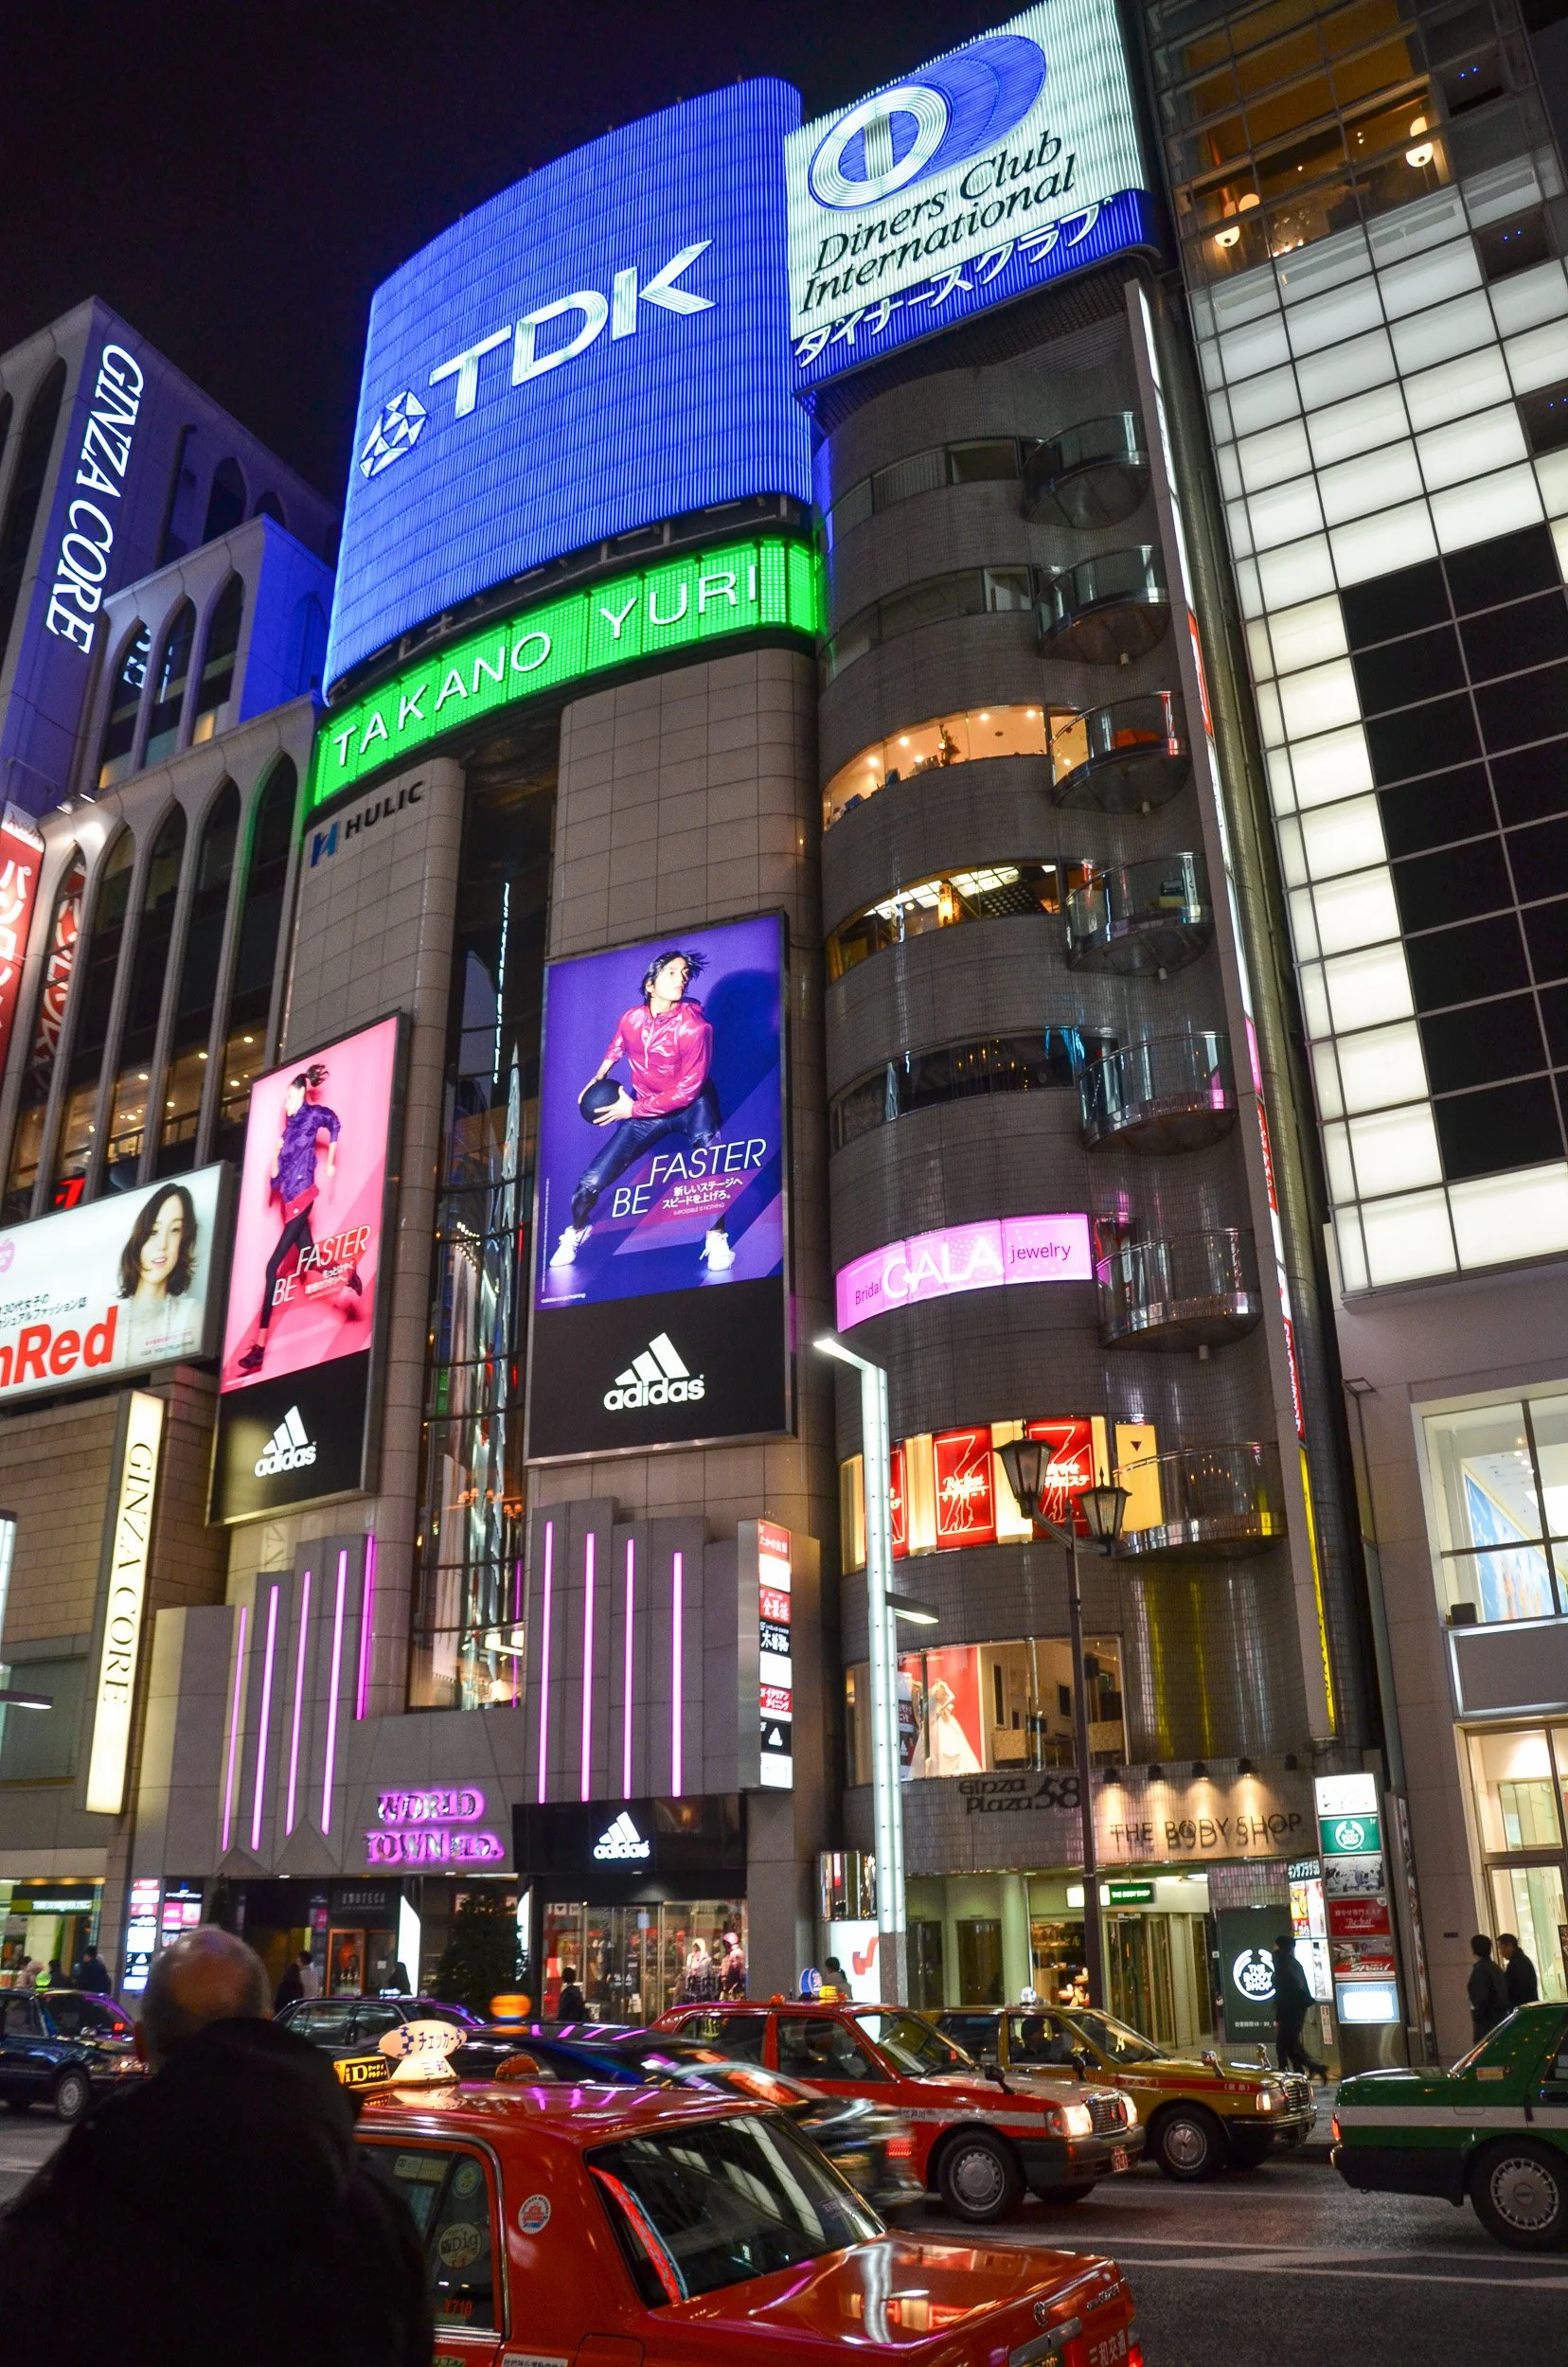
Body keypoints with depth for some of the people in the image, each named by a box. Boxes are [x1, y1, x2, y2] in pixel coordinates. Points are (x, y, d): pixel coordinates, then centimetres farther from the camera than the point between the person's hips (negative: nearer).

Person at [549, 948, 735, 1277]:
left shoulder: (694, 1027, -24)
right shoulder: (631, 1019, -10)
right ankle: (575, 1232, 30)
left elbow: (688, 1089, -22)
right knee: (591, 1181, -4)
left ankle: (716, 1239, -18)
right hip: (644, 1110, 3)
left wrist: (634, 1108, -20)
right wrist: (597, 1080, 7)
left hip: (691, 1105, -3)